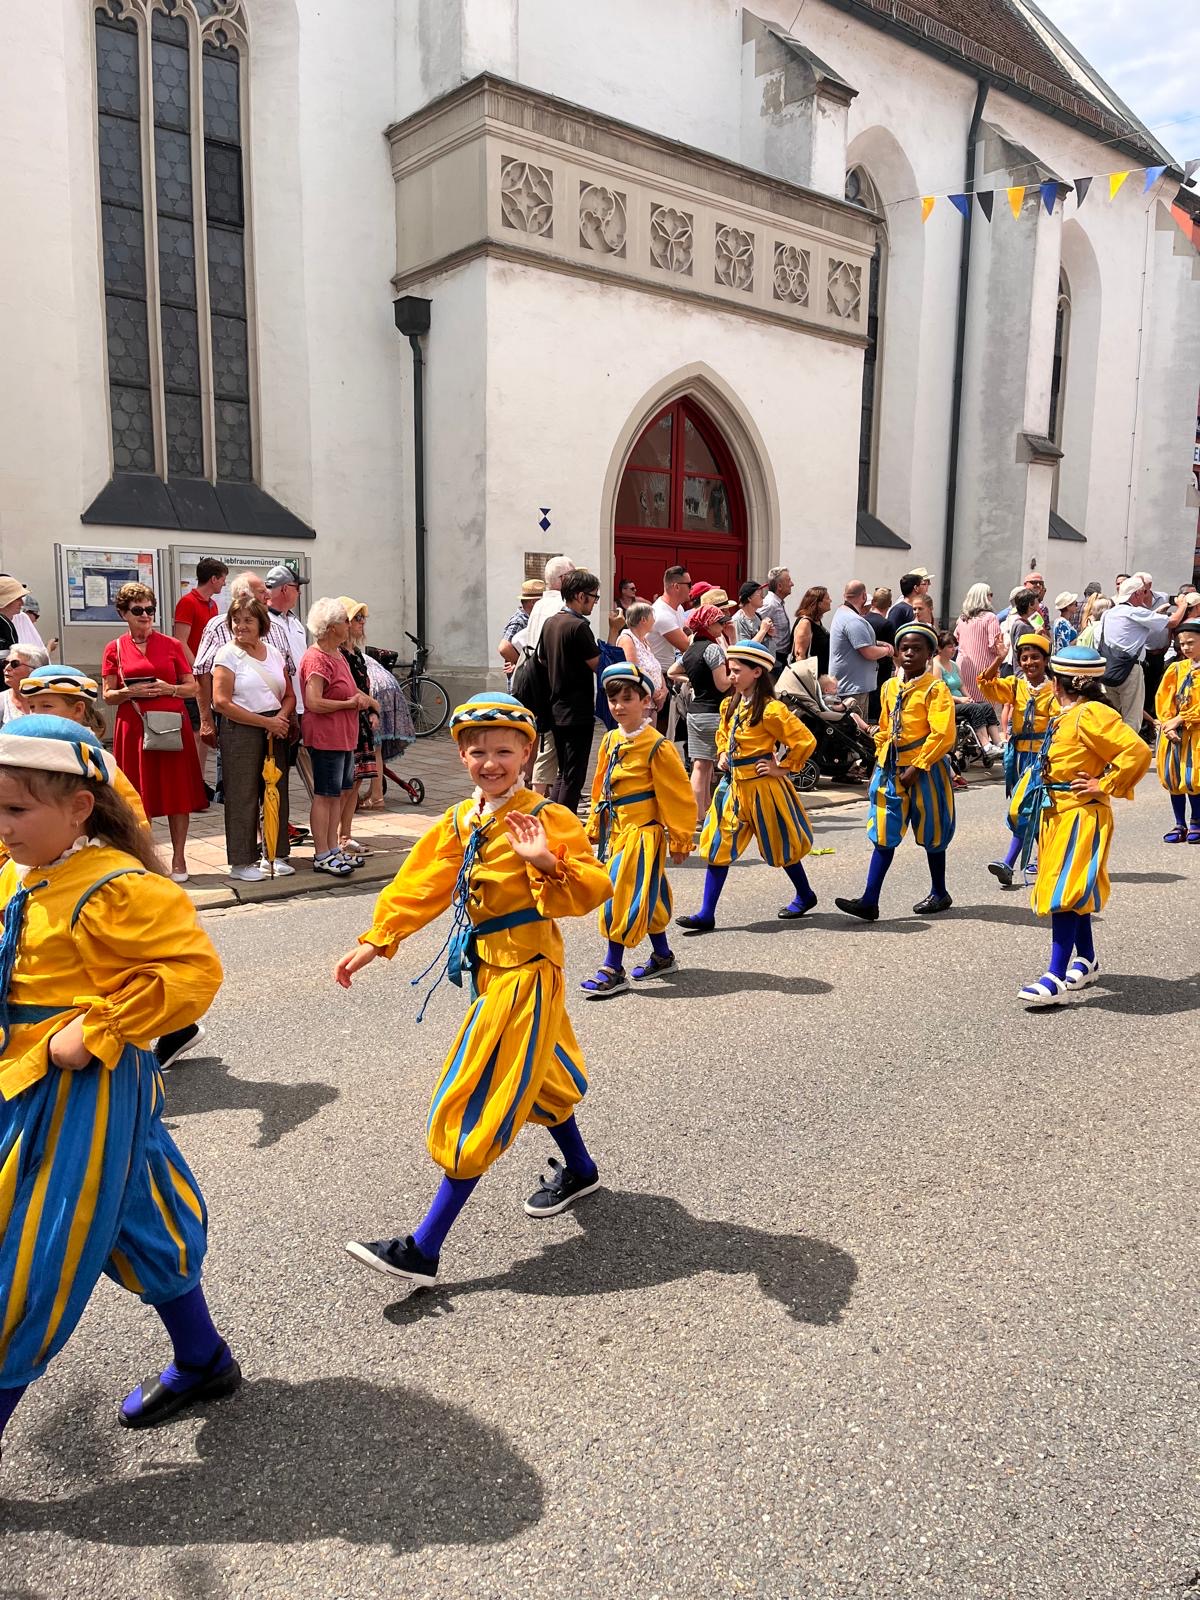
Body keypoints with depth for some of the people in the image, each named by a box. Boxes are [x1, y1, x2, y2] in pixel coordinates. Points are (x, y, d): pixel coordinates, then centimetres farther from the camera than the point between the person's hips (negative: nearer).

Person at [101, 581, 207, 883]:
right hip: (133, 729, 0)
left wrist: (168, 689, -12)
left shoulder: (171, 644, 6)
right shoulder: (115, 649, 6)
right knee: (140, 795, 4)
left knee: (177, 793, 1)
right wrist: (130, 692, -13)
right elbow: (108, 696, 6)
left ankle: (178, 858, 9)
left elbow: (192, 688, 6)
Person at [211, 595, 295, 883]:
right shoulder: (227, 655, -4)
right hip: (240, 732, -5)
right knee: (243, 796, -1)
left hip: (275, 729, 5)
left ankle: (275, 854, 19)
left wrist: (282, 717, -7)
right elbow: (222, 702, -13)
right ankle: (241, 862, 8)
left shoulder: (273, 653, 12)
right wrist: (265, 722, -14)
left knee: (276, 792, 7)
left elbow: (289, 695, 15)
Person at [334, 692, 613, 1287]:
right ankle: (578, 1170, 49)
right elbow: (420, 886, 8)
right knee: (537, 1070, 24)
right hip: (488, 968, 8)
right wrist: (375, 942, 2)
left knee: (478, 1101, -6)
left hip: (524, 972, -8)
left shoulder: (546, 818, -16)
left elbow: (592, 890, -22)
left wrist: (549, 863, -40)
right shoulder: (460, 822, 5)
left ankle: (424, 1249, -1)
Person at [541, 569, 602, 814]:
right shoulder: (578, 626, -17)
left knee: (563, 773, 17)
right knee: (574, 777, -1)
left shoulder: (550, 623, 9)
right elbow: (599, 665, -15)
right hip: (578, 713, -8)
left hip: (556, 711, 9)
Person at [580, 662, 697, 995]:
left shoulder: (658, 747, -14)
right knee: (643, 896, 17)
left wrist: (680, 840, -8)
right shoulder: (610, 741, 8)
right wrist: (595, 827, 16)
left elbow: (678, 798, -11)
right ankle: (662, 956, 31)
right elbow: (600, 789, 16)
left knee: (625, 896, -7)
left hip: (642, 834, -7)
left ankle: (613, 970, 0)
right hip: (616, 831, 8)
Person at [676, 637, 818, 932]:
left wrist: (782, 767, -13)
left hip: (762, 786, -7)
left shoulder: (770, 710, -18)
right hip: (734, 785, 7)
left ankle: (805, 895, 36)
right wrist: (723, 755, 11)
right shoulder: (730, 706, 7)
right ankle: (706, 915, 4)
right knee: (718, 846, 2)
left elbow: (806, 741, -20)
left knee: (779, 845, 10)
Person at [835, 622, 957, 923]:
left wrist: (916, 767, -19)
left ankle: (939, 894, 28)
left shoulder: (935, 689, -11)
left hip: (925, 770, -6)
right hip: (892, 768, 6)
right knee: (883, 835, 3)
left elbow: (943, 735, -18)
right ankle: (870, 901, 2)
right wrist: (881, 761, 9)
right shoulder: (890, 687, 9)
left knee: (930, 834, 10)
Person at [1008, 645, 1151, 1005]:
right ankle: (1086, 962, 31)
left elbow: (1138, 753, -24)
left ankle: (1056, 978, -11)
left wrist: (1106, 786, -19)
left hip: (1079, 816, -10)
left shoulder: (1091, 714, -17)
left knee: (1064, 893, -12)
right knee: (1073, 892, 17)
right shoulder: (1068, 716, 13)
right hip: (1057, 813, 10)